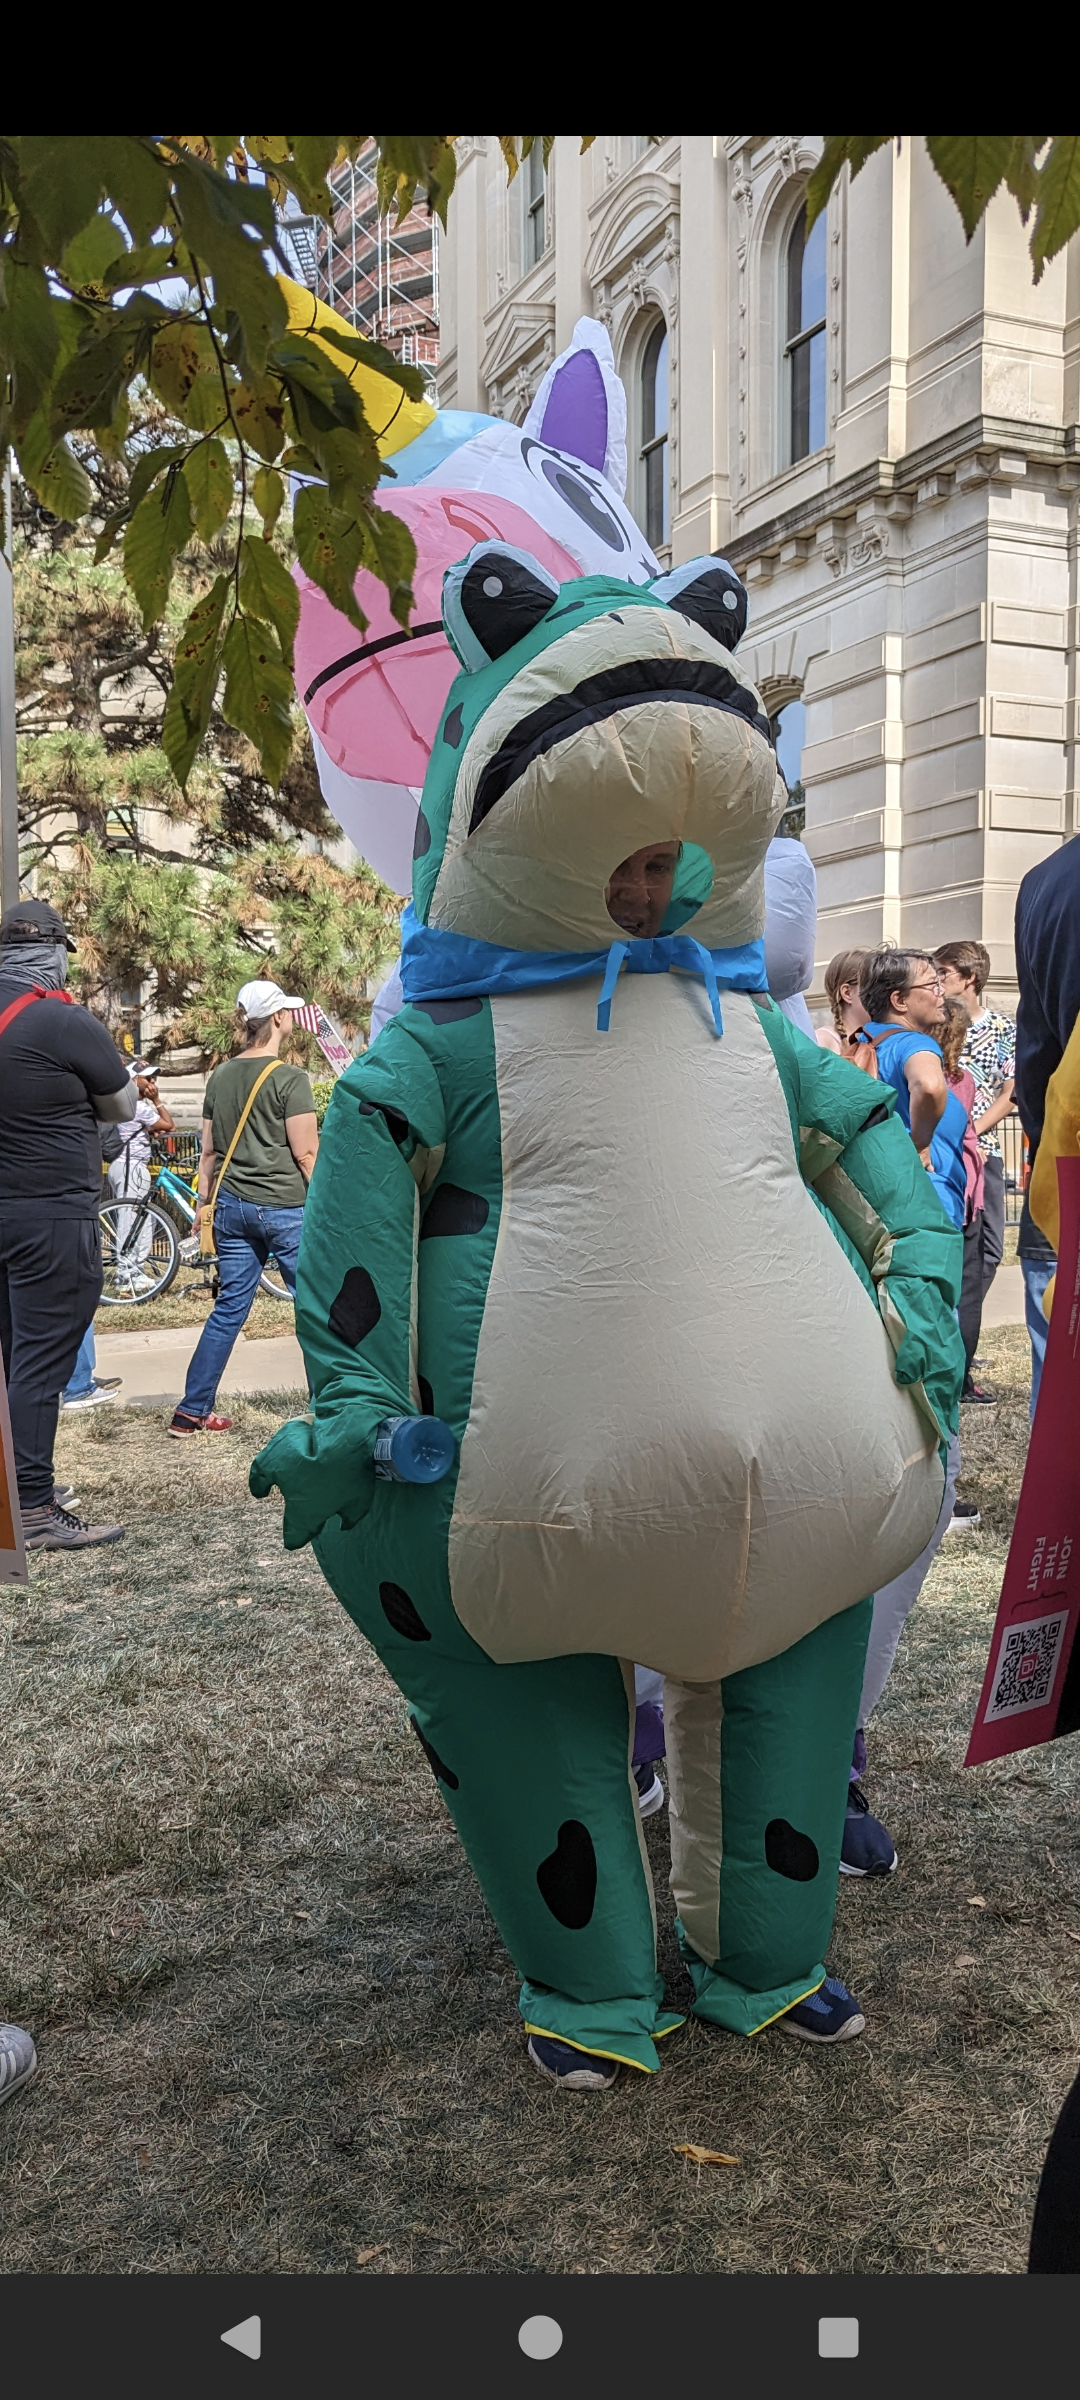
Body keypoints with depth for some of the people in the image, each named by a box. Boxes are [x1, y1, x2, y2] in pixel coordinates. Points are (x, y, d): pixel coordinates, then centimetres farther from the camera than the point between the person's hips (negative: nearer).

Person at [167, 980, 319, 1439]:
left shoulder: (220, 1077, 7)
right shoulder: (289, 1079, -12)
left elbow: (209, 1150, 12)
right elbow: (305, 1154, -13)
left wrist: (204, 1203, 19)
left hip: (232, 1207, 6)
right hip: (284, 1207, -6)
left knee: (229, 1309, 11)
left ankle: (191, 1412, 12)